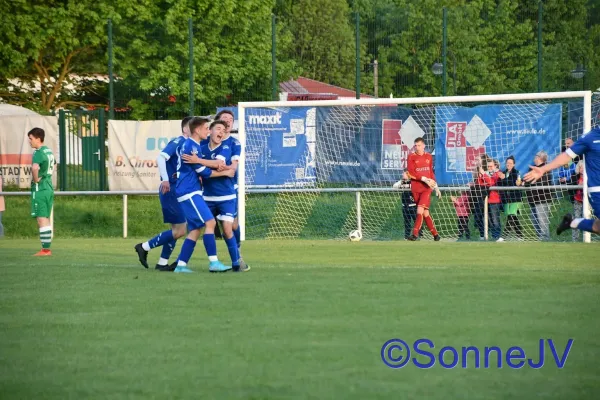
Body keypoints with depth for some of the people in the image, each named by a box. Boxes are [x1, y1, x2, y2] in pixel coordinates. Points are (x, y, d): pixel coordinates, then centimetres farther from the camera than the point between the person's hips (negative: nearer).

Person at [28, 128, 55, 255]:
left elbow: (35, 168, -35)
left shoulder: (38, 153, -15)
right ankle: (47, 248, 14)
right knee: (46, 219, 12)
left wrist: (36, 180, -19)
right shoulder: (49, 151, 14)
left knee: (41, 219, -7)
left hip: (40, 189, -9)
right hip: (49, 188, 9)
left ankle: (45, 249, -9)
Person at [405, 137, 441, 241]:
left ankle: (415, 234, -21)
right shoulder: (412, 157, 1)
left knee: (420, 210, -18)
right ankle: (435, 234, 15)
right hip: (416, 188, 0)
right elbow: (411, 173, -9)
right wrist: (424, 179, -16)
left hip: (427, 188, 0)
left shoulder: (429, 157, 11)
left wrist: (435, 186, 19)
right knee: (425, 212, 4)